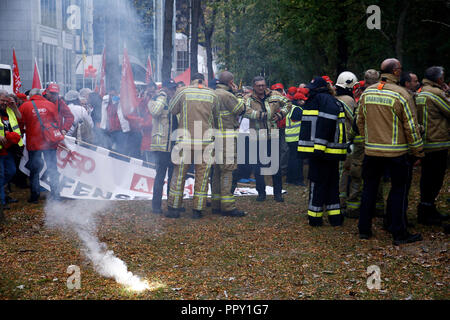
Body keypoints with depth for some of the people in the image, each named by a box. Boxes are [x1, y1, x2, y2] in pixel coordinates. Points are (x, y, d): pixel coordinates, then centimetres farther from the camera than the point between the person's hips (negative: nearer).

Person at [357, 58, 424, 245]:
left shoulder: (367, 93, 2)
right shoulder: (401, 94, -13)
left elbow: (360, 121, 11)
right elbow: (410, 126, -10)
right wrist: (418, 150, 1)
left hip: (371, 151, 4)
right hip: (396, 152, -4)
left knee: (369, 188, 14)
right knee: (398, 191, 6)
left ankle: (364, 229, 20)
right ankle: (399, 234, 10)